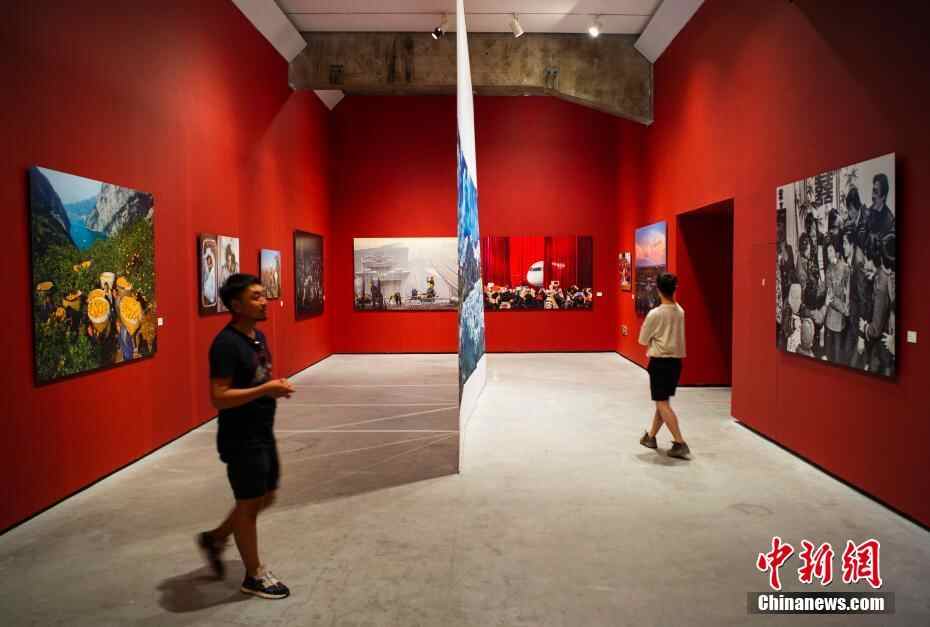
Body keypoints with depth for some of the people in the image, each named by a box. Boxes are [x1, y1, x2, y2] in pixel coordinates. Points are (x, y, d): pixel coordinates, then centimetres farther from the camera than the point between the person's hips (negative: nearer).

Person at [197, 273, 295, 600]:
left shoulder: (258, 336, 7)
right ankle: (254, 576, 24)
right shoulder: (226, 343, -22)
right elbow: (219, 397, -26)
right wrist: (266, 390, -26)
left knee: (265, 497, 20)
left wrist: (276, 386, 4)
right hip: (241, 439, -9)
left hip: (263, 433, 9)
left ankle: (215, 538, 40)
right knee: (249, 503, 6)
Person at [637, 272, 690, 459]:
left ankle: (680, 444, -9)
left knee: (662, 403, -2)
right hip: (676, 360, 7)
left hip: (660, 361, -7)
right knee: (662, 401, 17)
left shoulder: (654, 314, -15)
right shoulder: (680, 311, 4)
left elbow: (643, 340, -5)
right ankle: (651, 436, 30)